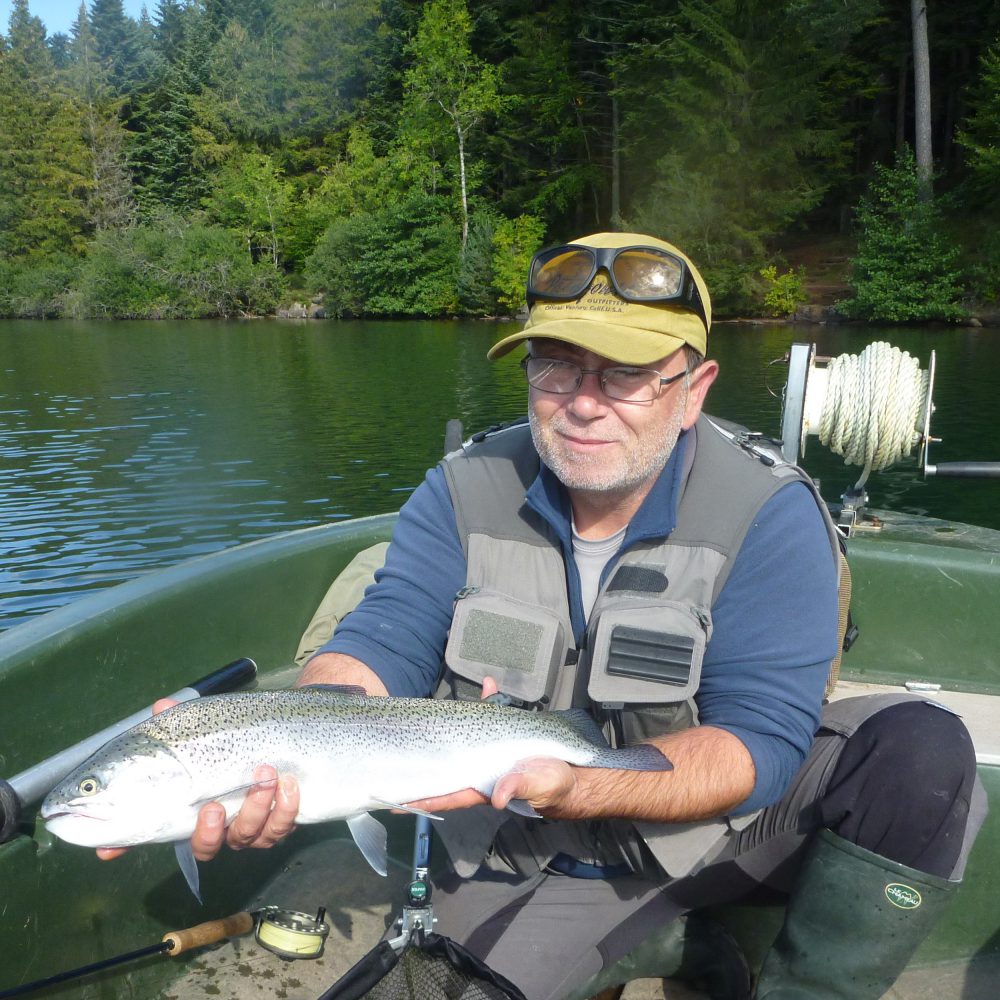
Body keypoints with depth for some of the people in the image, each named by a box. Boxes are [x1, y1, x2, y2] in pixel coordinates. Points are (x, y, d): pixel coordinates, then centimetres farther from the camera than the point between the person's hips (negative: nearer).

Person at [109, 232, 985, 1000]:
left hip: (724, 817, -1)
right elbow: (377, 651, -18)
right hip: (524, 867, 2)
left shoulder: (767, 514, -20)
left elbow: (759, 742, -24)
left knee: (922, 750, -24)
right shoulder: (466, 491, -10)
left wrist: (578, 785, -42)